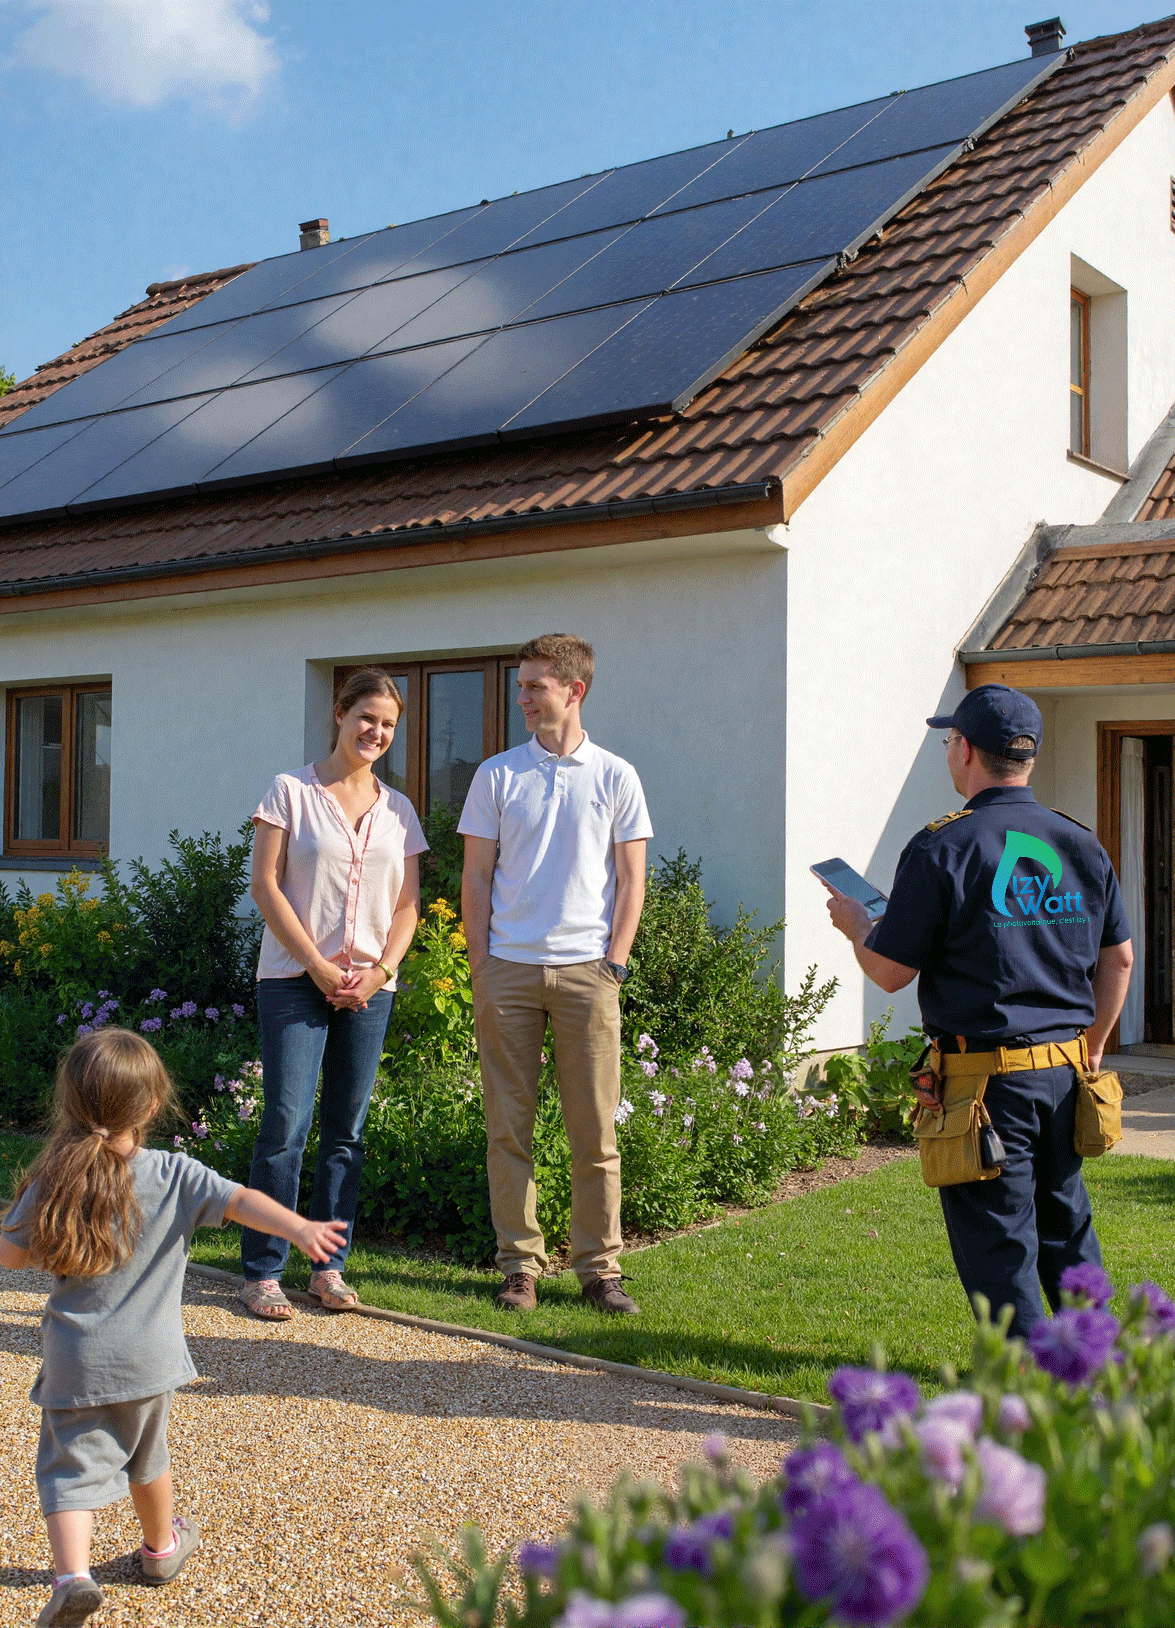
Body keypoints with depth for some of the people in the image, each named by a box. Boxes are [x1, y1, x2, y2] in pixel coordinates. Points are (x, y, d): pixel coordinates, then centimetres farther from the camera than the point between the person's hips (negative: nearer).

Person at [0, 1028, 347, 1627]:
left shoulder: (52, 1185, -10)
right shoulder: (175, 1176, -12)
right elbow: (242, 1201, -24)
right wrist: (301, 1228, -33)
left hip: (76, 1363, -1)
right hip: (147, 1358, 2)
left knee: (71, 1467, 4)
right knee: (147, 1457, 24)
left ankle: (71, 1574, -16)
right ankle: (161, 1548, 43)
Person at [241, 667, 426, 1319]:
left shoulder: (398, 810, 12)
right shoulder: (291, 791, 1)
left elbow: (407, 904, 12)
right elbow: (265, 885, -4)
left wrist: (381, 970, -4)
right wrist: (318, 966, -9)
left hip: (369, 986, 4)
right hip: (293, 978, -4)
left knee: (346, 1131, 6)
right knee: (286, 1125, -7)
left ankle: (329, 1267, 14)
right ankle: (262, 1272, 3)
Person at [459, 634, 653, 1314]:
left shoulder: (616, 777, 5)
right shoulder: (497, 775, 7)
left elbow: (631, 880, 6)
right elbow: (477, 877, 8)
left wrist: (615, 962, -3)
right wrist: (480, 965, 0)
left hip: (586, 970, -1)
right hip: (508, 969, 1)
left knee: (595, 1129, 2)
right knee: (509, 1125, 4)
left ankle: (600, 1266, 12)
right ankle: (521, 1264, 14)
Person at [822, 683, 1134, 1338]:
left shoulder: (942, 848, -11)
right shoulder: (1084, 845, 6)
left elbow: (891, 972, -9)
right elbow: (1120, 958, 13)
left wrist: (854, 923, 11)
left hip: (985, 1081, -6)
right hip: (1065, 1072, 6)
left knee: (999, 1245, 4)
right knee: (1067, 1227, 21)